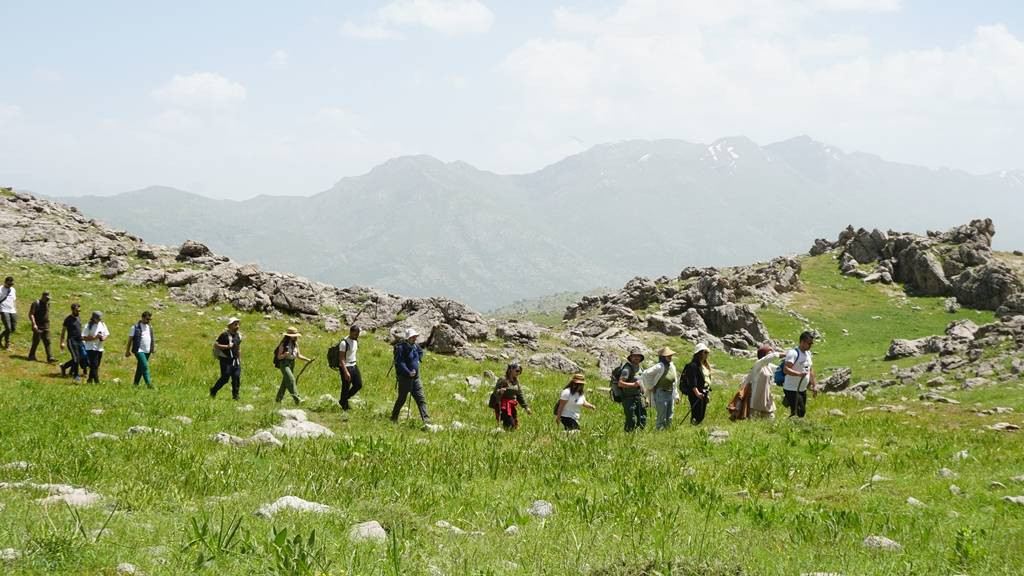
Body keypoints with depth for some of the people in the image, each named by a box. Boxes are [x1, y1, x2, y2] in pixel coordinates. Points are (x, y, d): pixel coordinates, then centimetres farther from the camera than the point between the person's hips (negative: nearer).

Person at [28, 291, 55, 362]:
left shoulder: (47, 304, 13)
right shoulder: (36, 304, -9)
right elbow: (31, 314, -12)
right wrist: (34, 324, -20)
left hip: (46, 327, 7)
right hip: (38, 327, -7)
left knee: (47, 342, 1)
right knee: (36, 341, -2)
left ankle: (50, 357, -3)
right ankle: (31, 356, 12)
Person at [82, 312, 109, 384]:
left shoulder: (102, 325, 8)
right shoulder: (89, 326, -10)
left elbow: (106, 334, 15)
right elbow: (84, 337, -13)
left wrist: (103, 337, -8)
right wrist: (95, 337, -21)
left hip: (99, 348, 6)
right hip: (91, 348, -6)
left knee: (96, 366, 11)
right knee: (94, 365, -11)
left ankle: (89, 380, 24)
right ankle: (97, 382, -14)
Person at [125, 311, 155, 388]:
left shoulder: (150, 327, 12)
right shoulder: (136, 327, -6)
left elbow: (152, 338, 21)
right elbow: (130, 339, -2)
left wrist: (153, 348, 11)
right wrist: (127, 351, -2)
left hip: (147, 351, 6)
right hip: (139, 350, -6)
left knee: (140, 368, 11)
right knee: (145, 366, -18)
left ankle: (135, 384, 19)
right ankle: (148, 383, -23)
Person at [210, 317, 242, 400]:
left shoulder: (238, 335, 12)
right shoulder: (224, 335, -10)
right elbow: (215, 345, -12)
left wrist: (239, 360, 23)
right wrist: (226, 346, -21)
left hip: (235, 360, 6)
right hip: (226, 360, -6)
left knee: (237, 377, -3)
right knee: (225, 378, -9)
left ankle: (235, 395, 5)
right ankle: (213, 391, 11)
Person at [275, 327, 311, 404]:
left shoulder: (295, 344, 10)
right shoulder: (283, 344, -9)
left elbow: (298, 355, 14)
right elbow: (279, 357, -9)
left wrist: (307, 359, 2)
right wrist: (285, 355, -28)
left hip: (292, 363, 7)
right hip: (284, 363, -7)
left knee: (285, 382, 11)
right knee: (290, 379, -20)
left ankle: (278, 399, 22)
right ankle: (296, 399, -27)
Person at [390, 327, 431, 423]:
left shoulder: (415, 346, 8)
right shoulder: (401, 347, -16)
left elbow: (421, 352, 32)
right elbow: (400, 363, -23)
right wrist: (408, 372, -28)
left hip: (415, 377, 7)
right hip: (404, 378, -7)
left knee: (421, 399, 0)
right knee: (402, 399, 5)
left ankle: (426, 419, -2)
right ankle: (394, 418, 21)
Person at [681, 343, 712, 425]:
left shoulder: (705, 366, 16)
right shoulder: (693, 366, -14)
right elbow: (692, 382, -24)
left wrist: (708, 393, 24)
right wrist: (697, 393, -36)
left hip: (703, 395, 9)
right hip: (696, 395, -9)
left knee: (701, 416, 12)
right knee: (696, 416, -10)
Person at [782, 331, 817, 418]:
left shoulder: (808, 353, 12)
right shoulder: (793, 353, -17)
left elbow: (810, 370, 22)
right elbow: (785, 369, -29)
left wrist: (814, 385, 15)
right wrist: (799, 374, -42)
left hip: (803, 390, 9)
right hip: (792, 390, -9)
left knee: (802, 413, 11)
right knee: (797, 414, -14)